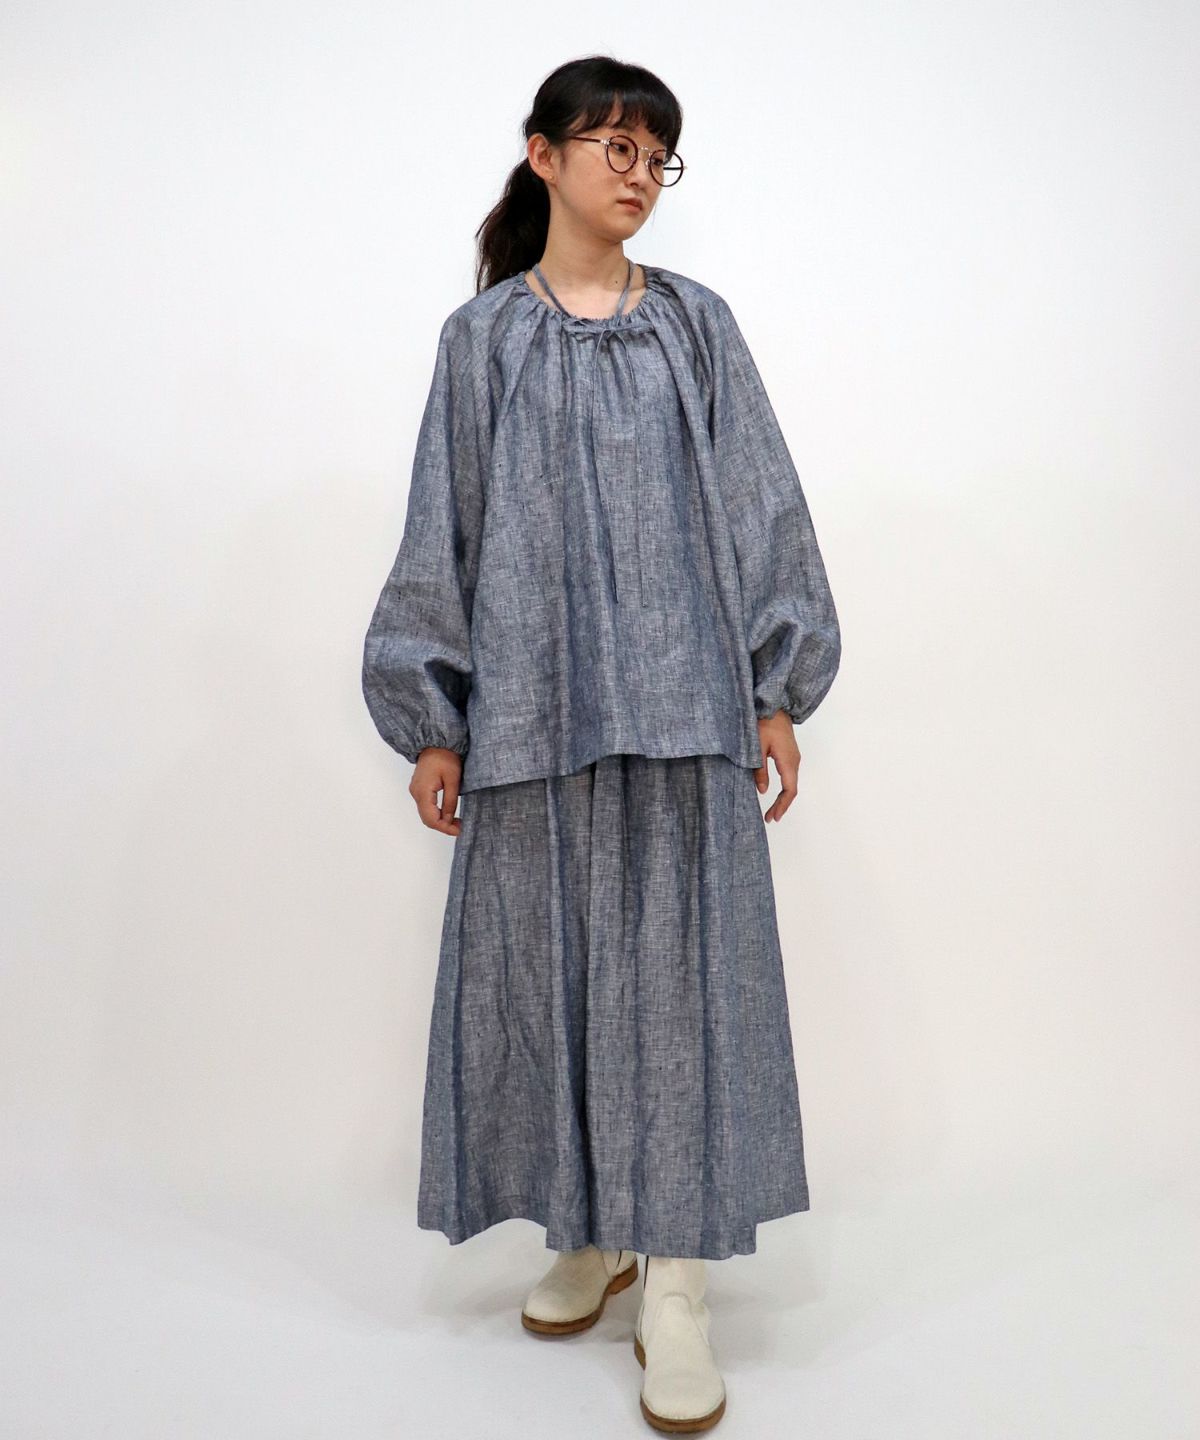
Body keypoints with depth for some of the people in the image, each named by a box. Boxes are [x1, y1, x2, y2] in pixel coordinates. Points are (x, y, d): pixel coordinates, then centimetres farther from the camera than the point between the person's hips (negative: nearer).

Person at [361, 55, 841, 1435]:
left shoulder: (697, 324, 11)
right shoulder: (483, 335, 9)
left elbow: (761, 507, 8)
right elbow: (444, 526, 6)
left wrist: (777, 689, 1)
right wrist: (433, 720, 2)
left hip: (683, 699, 0)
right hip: (534, 702, 1)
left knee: (677, 964, -1)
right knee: (548, 961, 7)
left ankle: (675, 1283, 10)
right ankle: (588, 1231, 27)